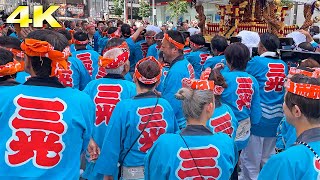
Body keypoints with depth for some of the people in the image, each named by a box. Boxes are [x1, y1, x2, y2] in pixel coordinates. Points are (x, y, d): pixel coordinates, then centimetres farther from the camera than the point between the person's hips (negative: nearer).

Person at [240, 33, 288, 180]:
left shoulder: (256, 62, -12)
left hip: (258, 117, -5)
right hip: (276, 118, 6)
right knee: (268, 159, 20)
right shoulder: (283, 65, 4)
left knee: (251, 158, 7)